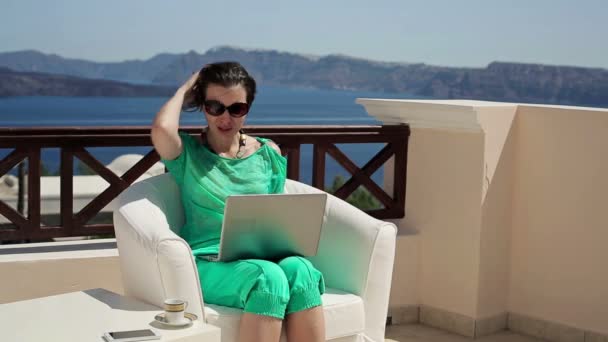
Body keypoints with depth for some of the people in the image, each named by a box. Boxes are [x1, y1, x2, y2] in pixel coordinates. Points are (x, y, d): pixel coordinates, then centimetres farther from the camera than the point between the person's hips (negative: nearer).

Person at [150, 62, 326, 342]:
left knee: (299, 269, -33)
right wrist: (185, 90, 5)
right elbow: (162, 129, -16)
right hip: (208, 264, -3)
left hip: (264, 258, 3)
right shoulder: (188, 153, 8)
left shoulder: (268, 153, 17)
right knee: (268, 276, -36)